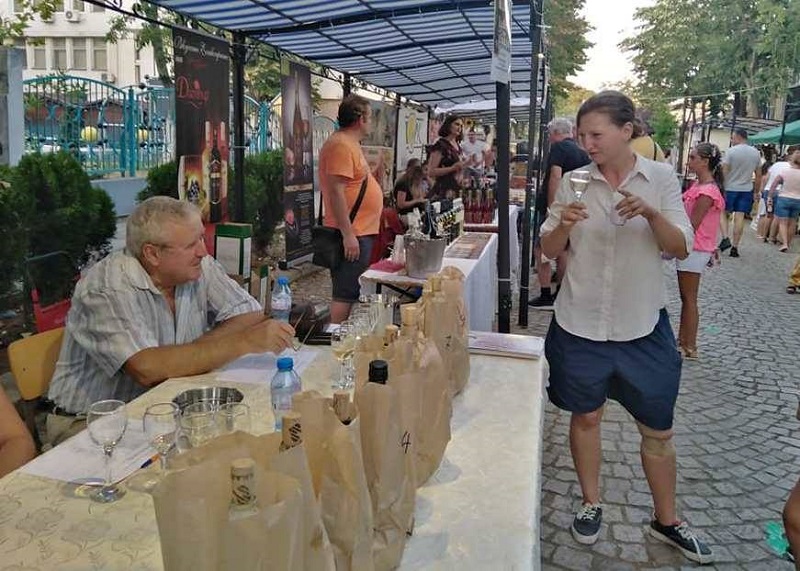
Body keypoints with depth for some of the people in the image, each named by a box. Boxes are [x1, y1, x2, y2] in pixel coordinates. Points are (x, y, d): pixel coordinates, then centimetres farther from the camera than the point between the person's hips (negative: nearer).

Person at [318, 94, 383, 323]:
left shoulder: (350, 143, 17)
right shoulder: (341, 145, -15)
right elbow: (336, 191, -23)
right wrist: (348, 234, -24)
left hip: (359, 231, 11)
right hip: (352, 234, -11)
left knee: (351, 292, 16)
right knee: (345, 293, -5)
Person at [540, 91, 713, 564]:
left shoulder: (661, 178, -4)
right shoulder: (574, 182, -3)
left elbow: (680, 249, -7)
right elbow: (549, 251, 0)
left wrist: (651, 214, -24)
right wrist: (563, 225, -21)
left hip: (643, 327, 0)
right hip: (580, 325, 0)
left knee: (658, 428, 12)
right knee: (586, 416, 14)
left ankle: (667, 520, 33)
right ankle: (591, 504, 36)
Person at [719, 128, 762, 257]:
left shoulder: (731, 151, -10)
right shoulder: (756, 153, 6)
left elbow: (724, 172, -12)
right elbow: (758, 176, 10)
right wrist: (756, 191, 18)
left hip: (730, 188, -4)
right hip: (747, 190, 4)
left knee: (723, 213, 10)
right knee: (739, 217, 3)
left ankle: (725, 238, -8)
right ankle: (735, 247, 4)